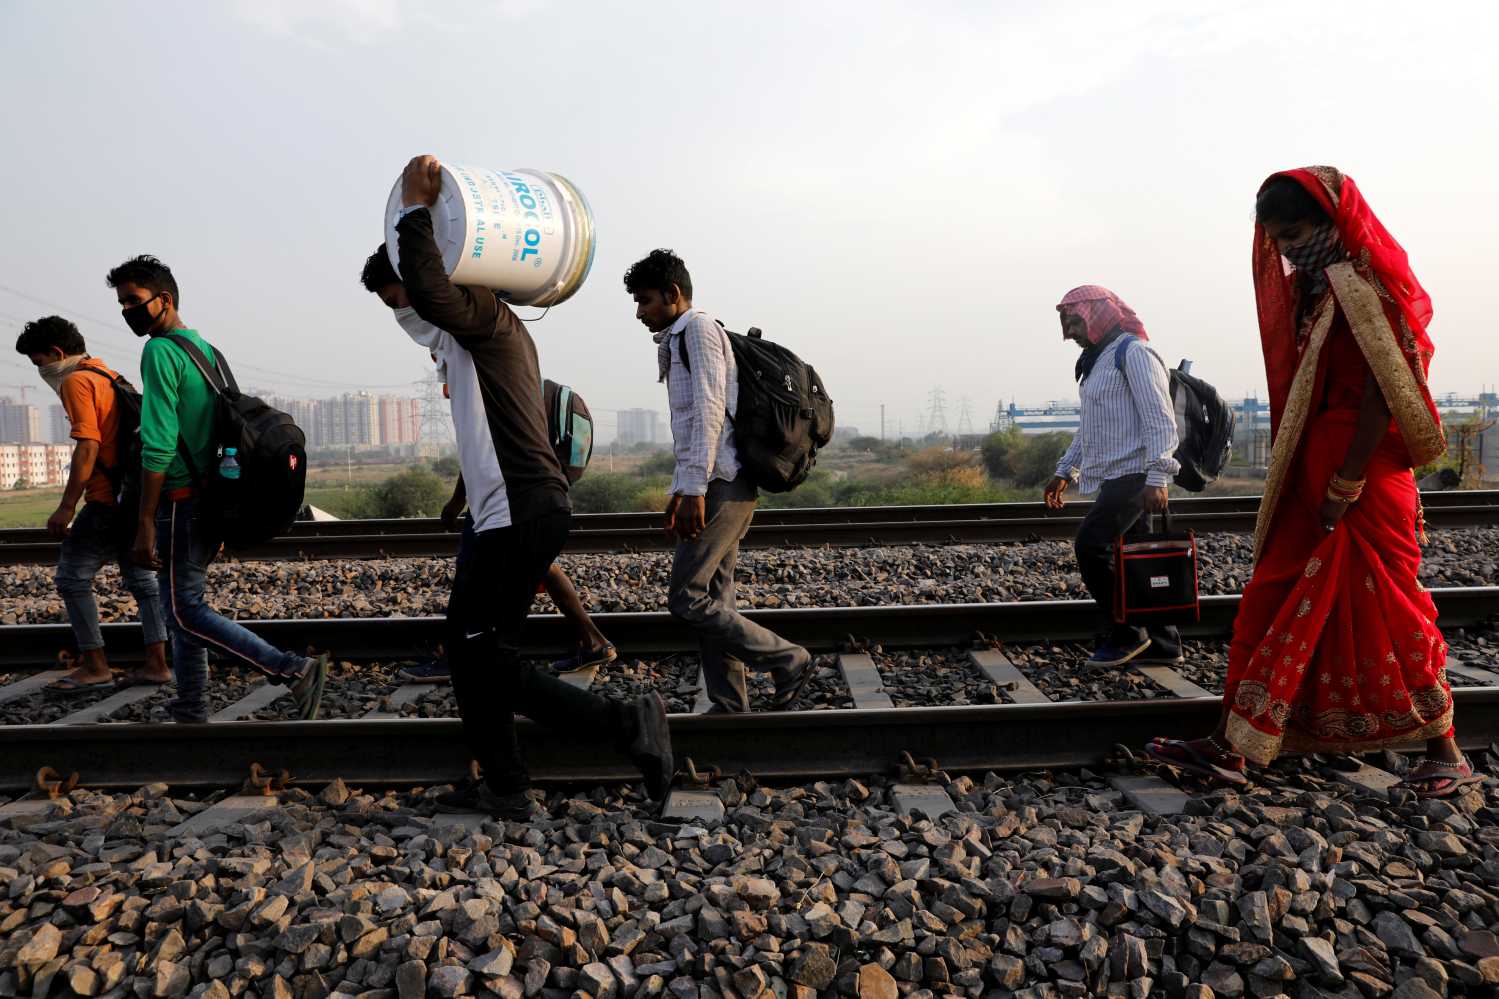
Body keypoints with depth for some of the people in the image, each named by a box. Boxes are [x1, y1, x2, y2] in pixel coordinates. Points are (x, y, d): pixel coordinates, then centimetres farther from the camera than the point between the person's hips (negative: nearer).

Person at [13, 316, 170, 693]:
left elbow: (88, 447, -19)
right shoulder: (111, 377, 19)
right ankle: (156, 663, 14)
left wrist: (66, 506, -17)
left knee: (72, 576, 1)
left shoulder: (76, 381, -9)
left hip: (109, 500, -9)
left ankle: (95, 667, 4)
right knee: (139, 575, 12)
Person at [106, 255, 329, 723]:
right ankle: (191, 712, 21)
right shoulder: (204, 347, 15)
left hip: (180, 502, -9)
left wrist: (145, 524, -19)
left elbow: (159, 445, -20)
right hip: (210, 499, 9)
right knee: (182, 607, 15)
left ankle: (295, 670, -12)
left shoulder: (160, 351, -12)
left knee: (185, 611, -6)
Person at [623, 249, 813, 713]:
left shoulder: (698, 329, -5)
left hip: (721, 485, -10)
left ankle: (788, 662, -3)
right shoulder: (678, 340, 26)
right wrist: (679, 492, 23)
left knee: (686, 598, -11)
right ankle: (729, 706, 11)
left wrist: (693, 488, -22)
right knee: (713, 601, 8)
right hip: (725, 487, 10)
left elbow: (708, 411, -17)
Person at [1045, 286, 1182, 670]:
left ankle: (1125, 635, -5)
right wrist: (1064, 471, 27)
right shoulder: (1098, 360, 21)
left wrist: (1157, 478, -23)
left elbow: (1160, 420, -16)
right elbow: (1089, 427, 29)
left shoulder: (1133, 353, -9)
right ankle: (1162, 644, 14)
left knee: (1090, 546, -16)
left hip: (1133, 475, -9)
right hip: (1114, 477, 9)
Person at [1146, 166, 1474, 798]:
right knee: (1273, 603, 4)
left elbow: (1384, 390, -16)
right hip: (1311, 475, 8)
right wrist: (1305, 479, 9)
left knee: (1387, 610, 0)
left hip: (1367, 479, -8)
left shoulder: (1367, 285, -10)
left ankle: (1445, 755, 18)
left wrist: (1346, 483, -16)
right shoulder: (1308, 288, 15)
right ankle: (1231, 748, 7)